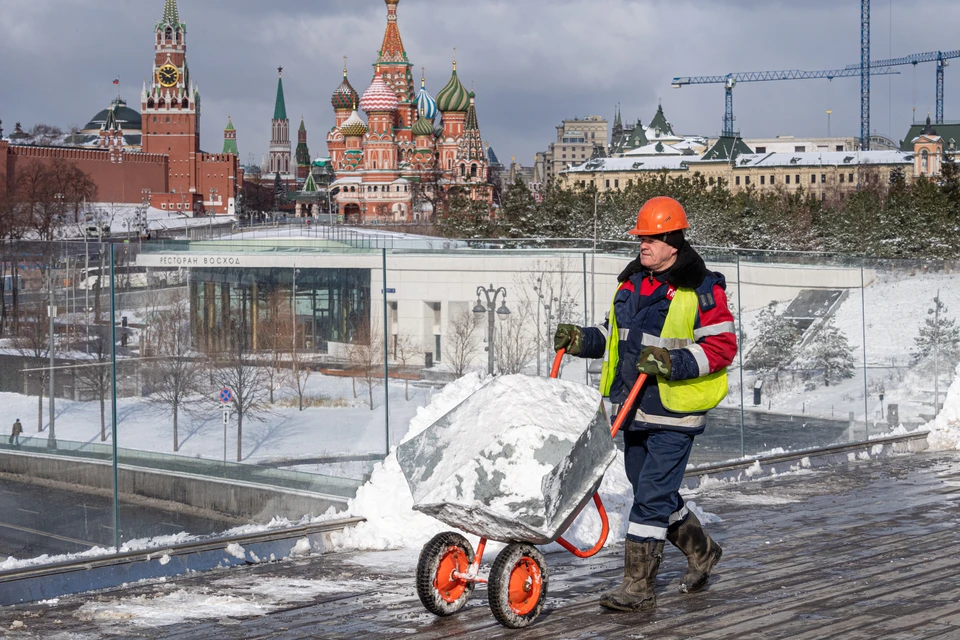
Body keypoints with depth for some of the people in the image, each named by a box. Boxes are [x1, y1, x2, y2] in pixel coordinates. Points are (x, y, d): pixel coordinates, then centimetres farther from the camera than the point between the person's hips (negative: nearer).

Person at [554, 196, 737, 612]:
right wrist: (580, 340, 3)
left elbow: (721, 347, -13)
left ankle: (638, 586, -1)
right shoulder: (632, 282, 11)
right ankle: (701, 552, 39)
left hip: (674, 412, -8)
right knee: (654, 492, 18)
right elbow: (615, 336, 21)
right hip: (633, 409, 8)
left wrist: (672, 363, -25)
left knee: (652, 497, -8)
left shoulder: (702, 290, -11)